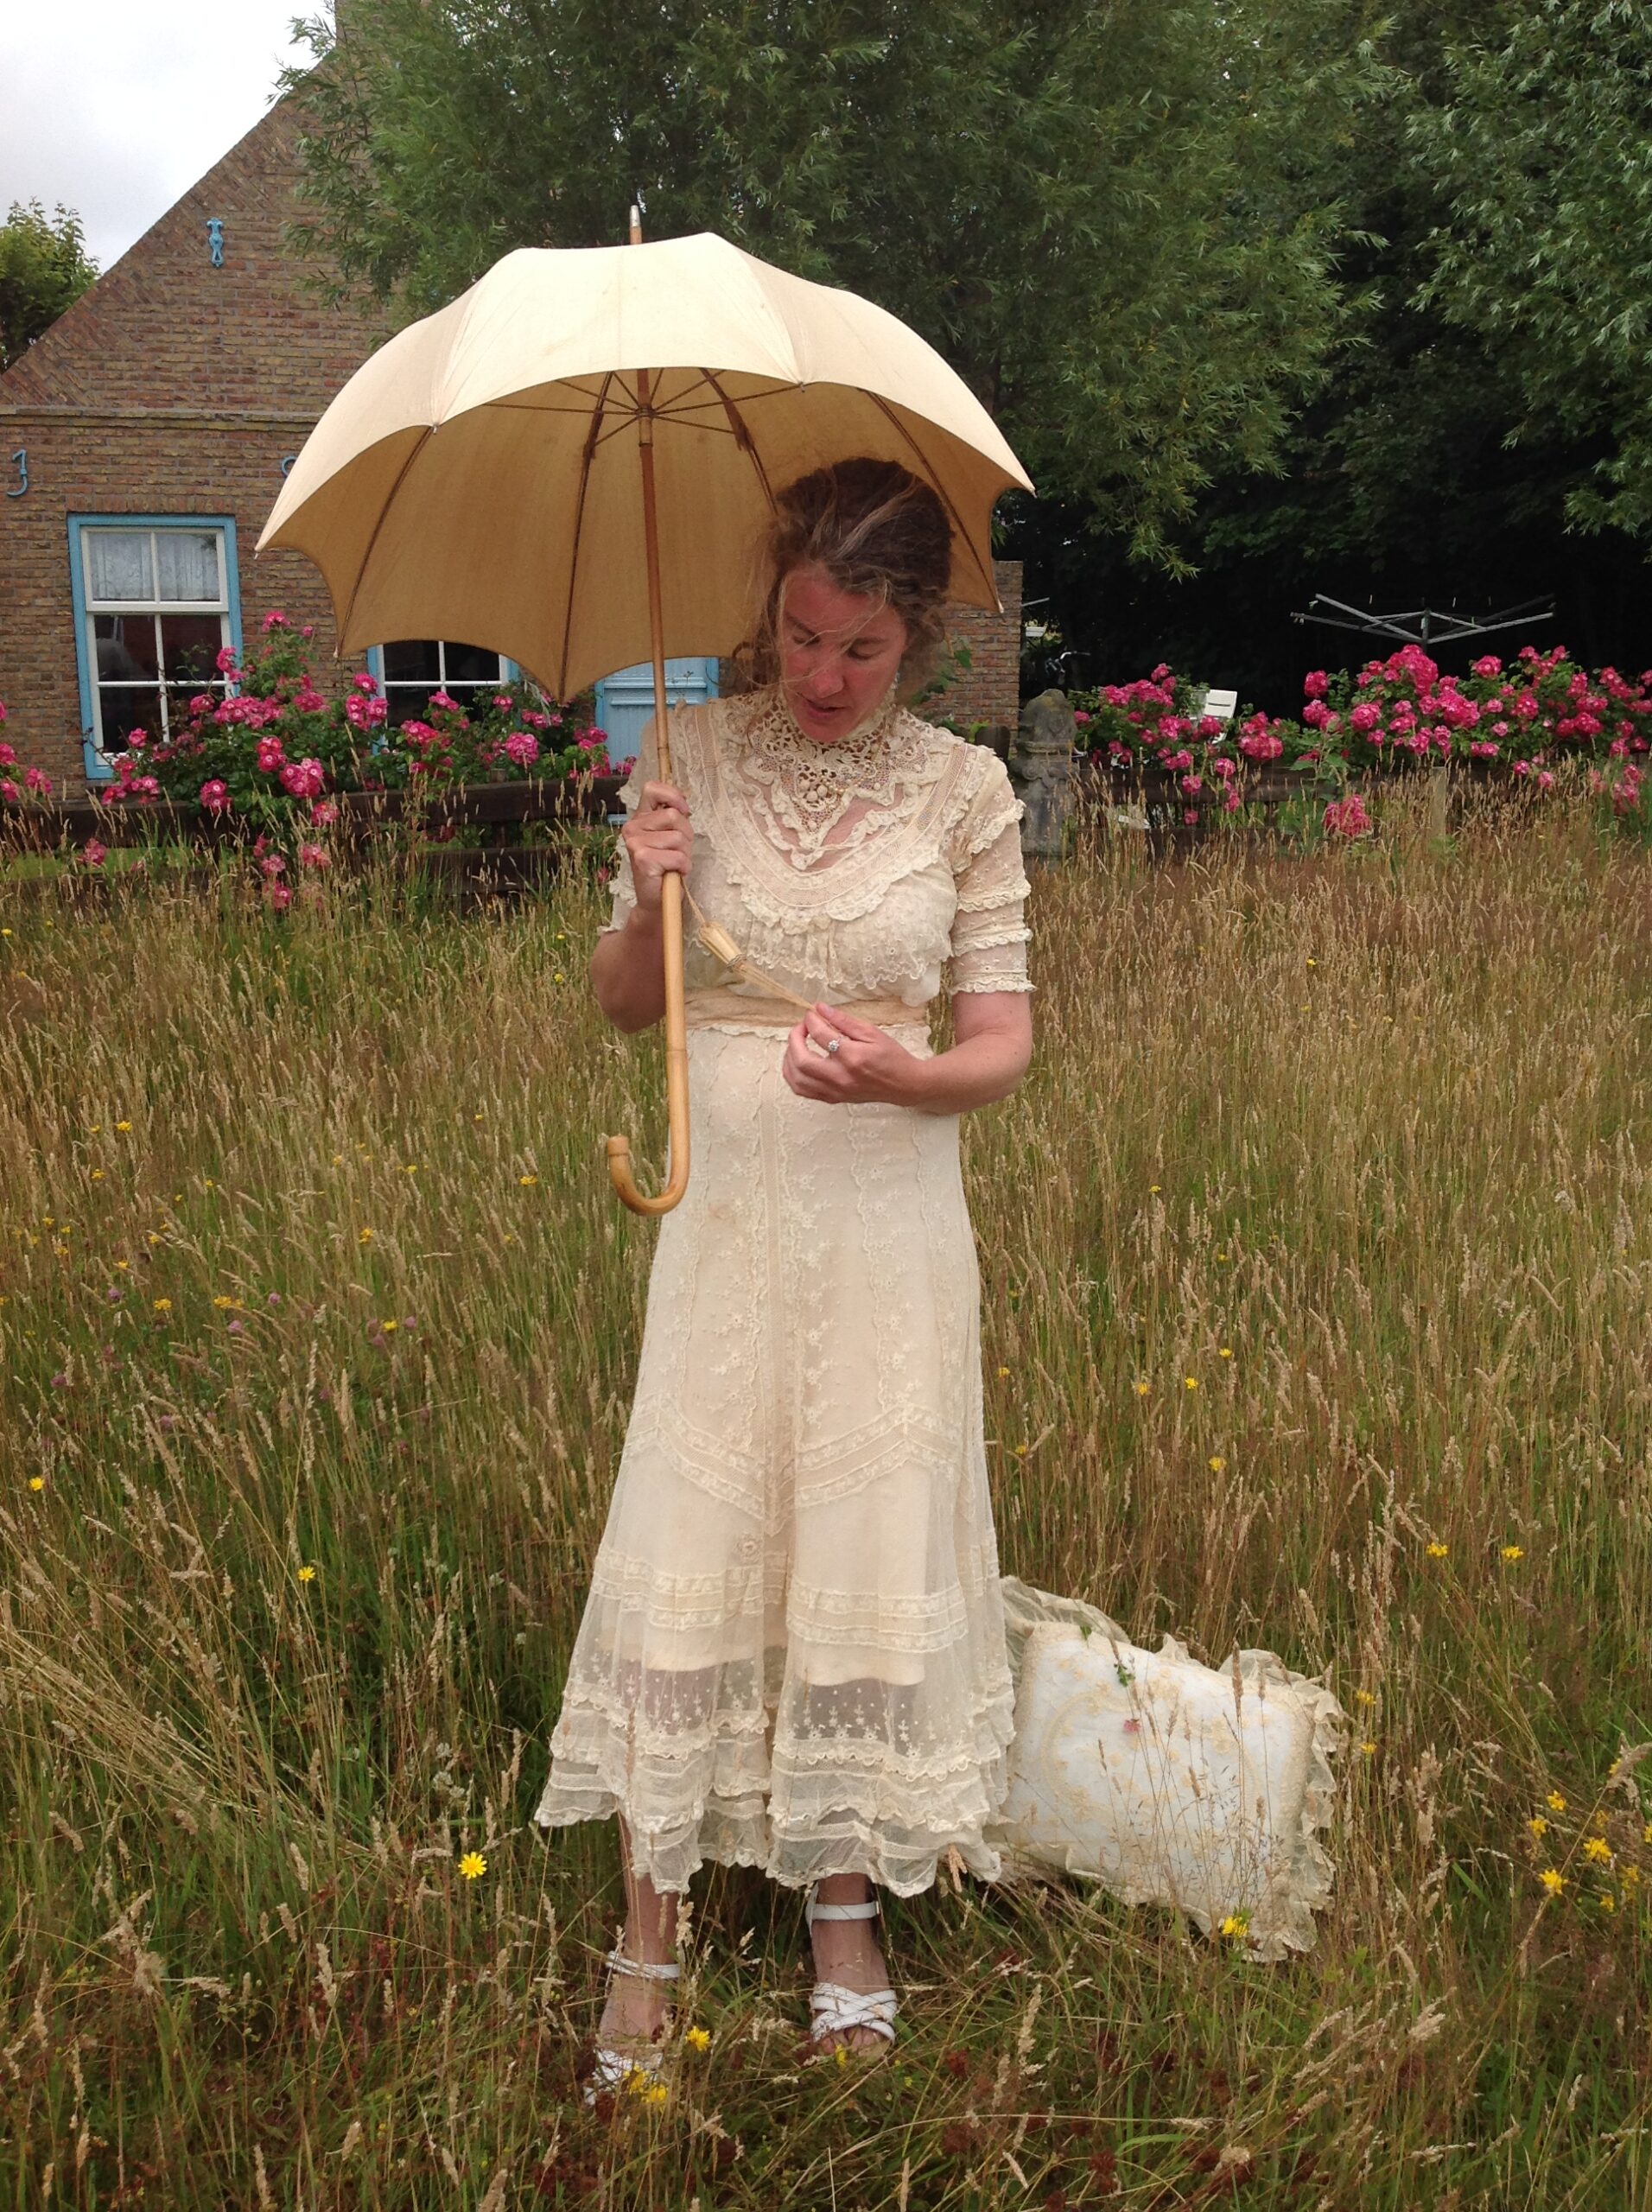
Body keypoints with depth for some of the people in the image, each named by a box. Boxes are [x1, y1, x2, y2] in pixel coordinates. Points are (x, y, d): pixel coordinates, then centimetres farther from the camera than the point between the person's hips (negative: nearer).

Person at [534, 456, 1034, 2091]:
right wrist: (649, 904, -14)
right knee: (685, 1545, 3)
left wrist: (904, 1074, -22)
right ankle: (648, 1935, 20)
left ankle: (846, 1912, 30)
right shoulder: (688, 757, 0)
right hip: (729, 1204, 1)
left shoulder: (965, 790, -3)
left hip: (889, 1214, 0)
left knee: (868, 1542, 8)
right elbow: (623, 1004, 7)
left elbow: (1004, 1043, -1)